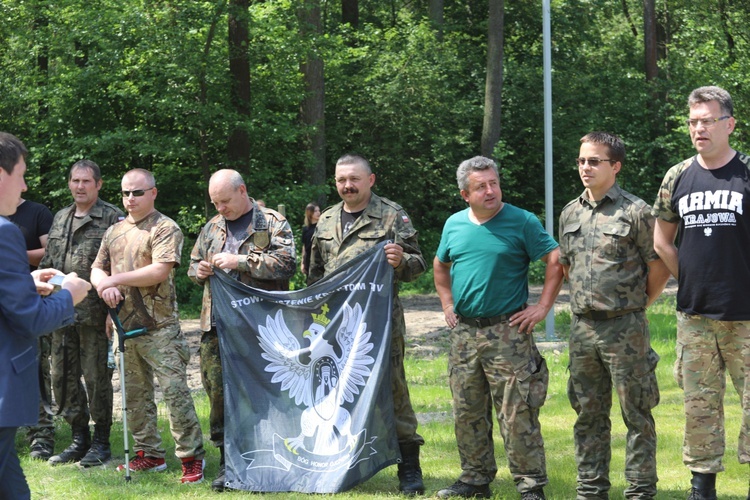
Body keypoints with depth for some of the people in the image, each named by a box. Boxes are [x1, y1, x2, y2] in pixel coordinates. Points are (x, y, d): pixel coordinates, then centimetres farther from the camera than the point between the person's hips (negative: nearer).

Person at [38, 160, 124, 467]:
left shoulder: (112, 218, -5)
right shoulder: (60, 219, 16)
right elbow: (47, 264, 22)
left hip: (94, 313, -7)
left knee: (97, 378, -1)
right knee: (63, 377, 10)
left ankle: (101, 442, 10)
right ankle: (79, 439, 21)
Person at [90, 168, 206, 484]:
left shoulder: (165, 228, -5)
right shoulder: (115, 232, 16)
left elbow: (160, 270, -17)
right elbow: (97, 270, 17)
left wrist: (115, 279, -11)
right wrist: (104, 286, -8)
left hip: (158, 328, -7)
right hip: (125, 326, 7)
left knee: (175, 391, -10)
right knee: (135, 395, 12)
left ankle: (192, 457, -4)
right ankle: (150, 454, 22)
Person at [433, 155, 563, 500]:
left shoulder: (522, 222, -6)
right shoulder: (455, 225, 9)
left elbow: (556, 261, -6)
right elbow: (440, 266, 26)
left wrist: (543, 307, -9)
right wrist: (447, 304, 16)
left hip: (508, 332, -5)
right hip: (463, 332, 6)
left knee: (517, 414, -8)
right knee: (467, 413, 12)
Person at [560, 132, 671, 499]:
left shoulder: (635, 211, -8)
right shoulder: (571, 213, 10)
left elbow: (659, 269, -4)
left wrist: (633, 307, 3)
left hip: (625, 329, -6)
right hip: (582, 328, 6)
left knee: (636, 414, 0)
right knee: (588, 414, 12)